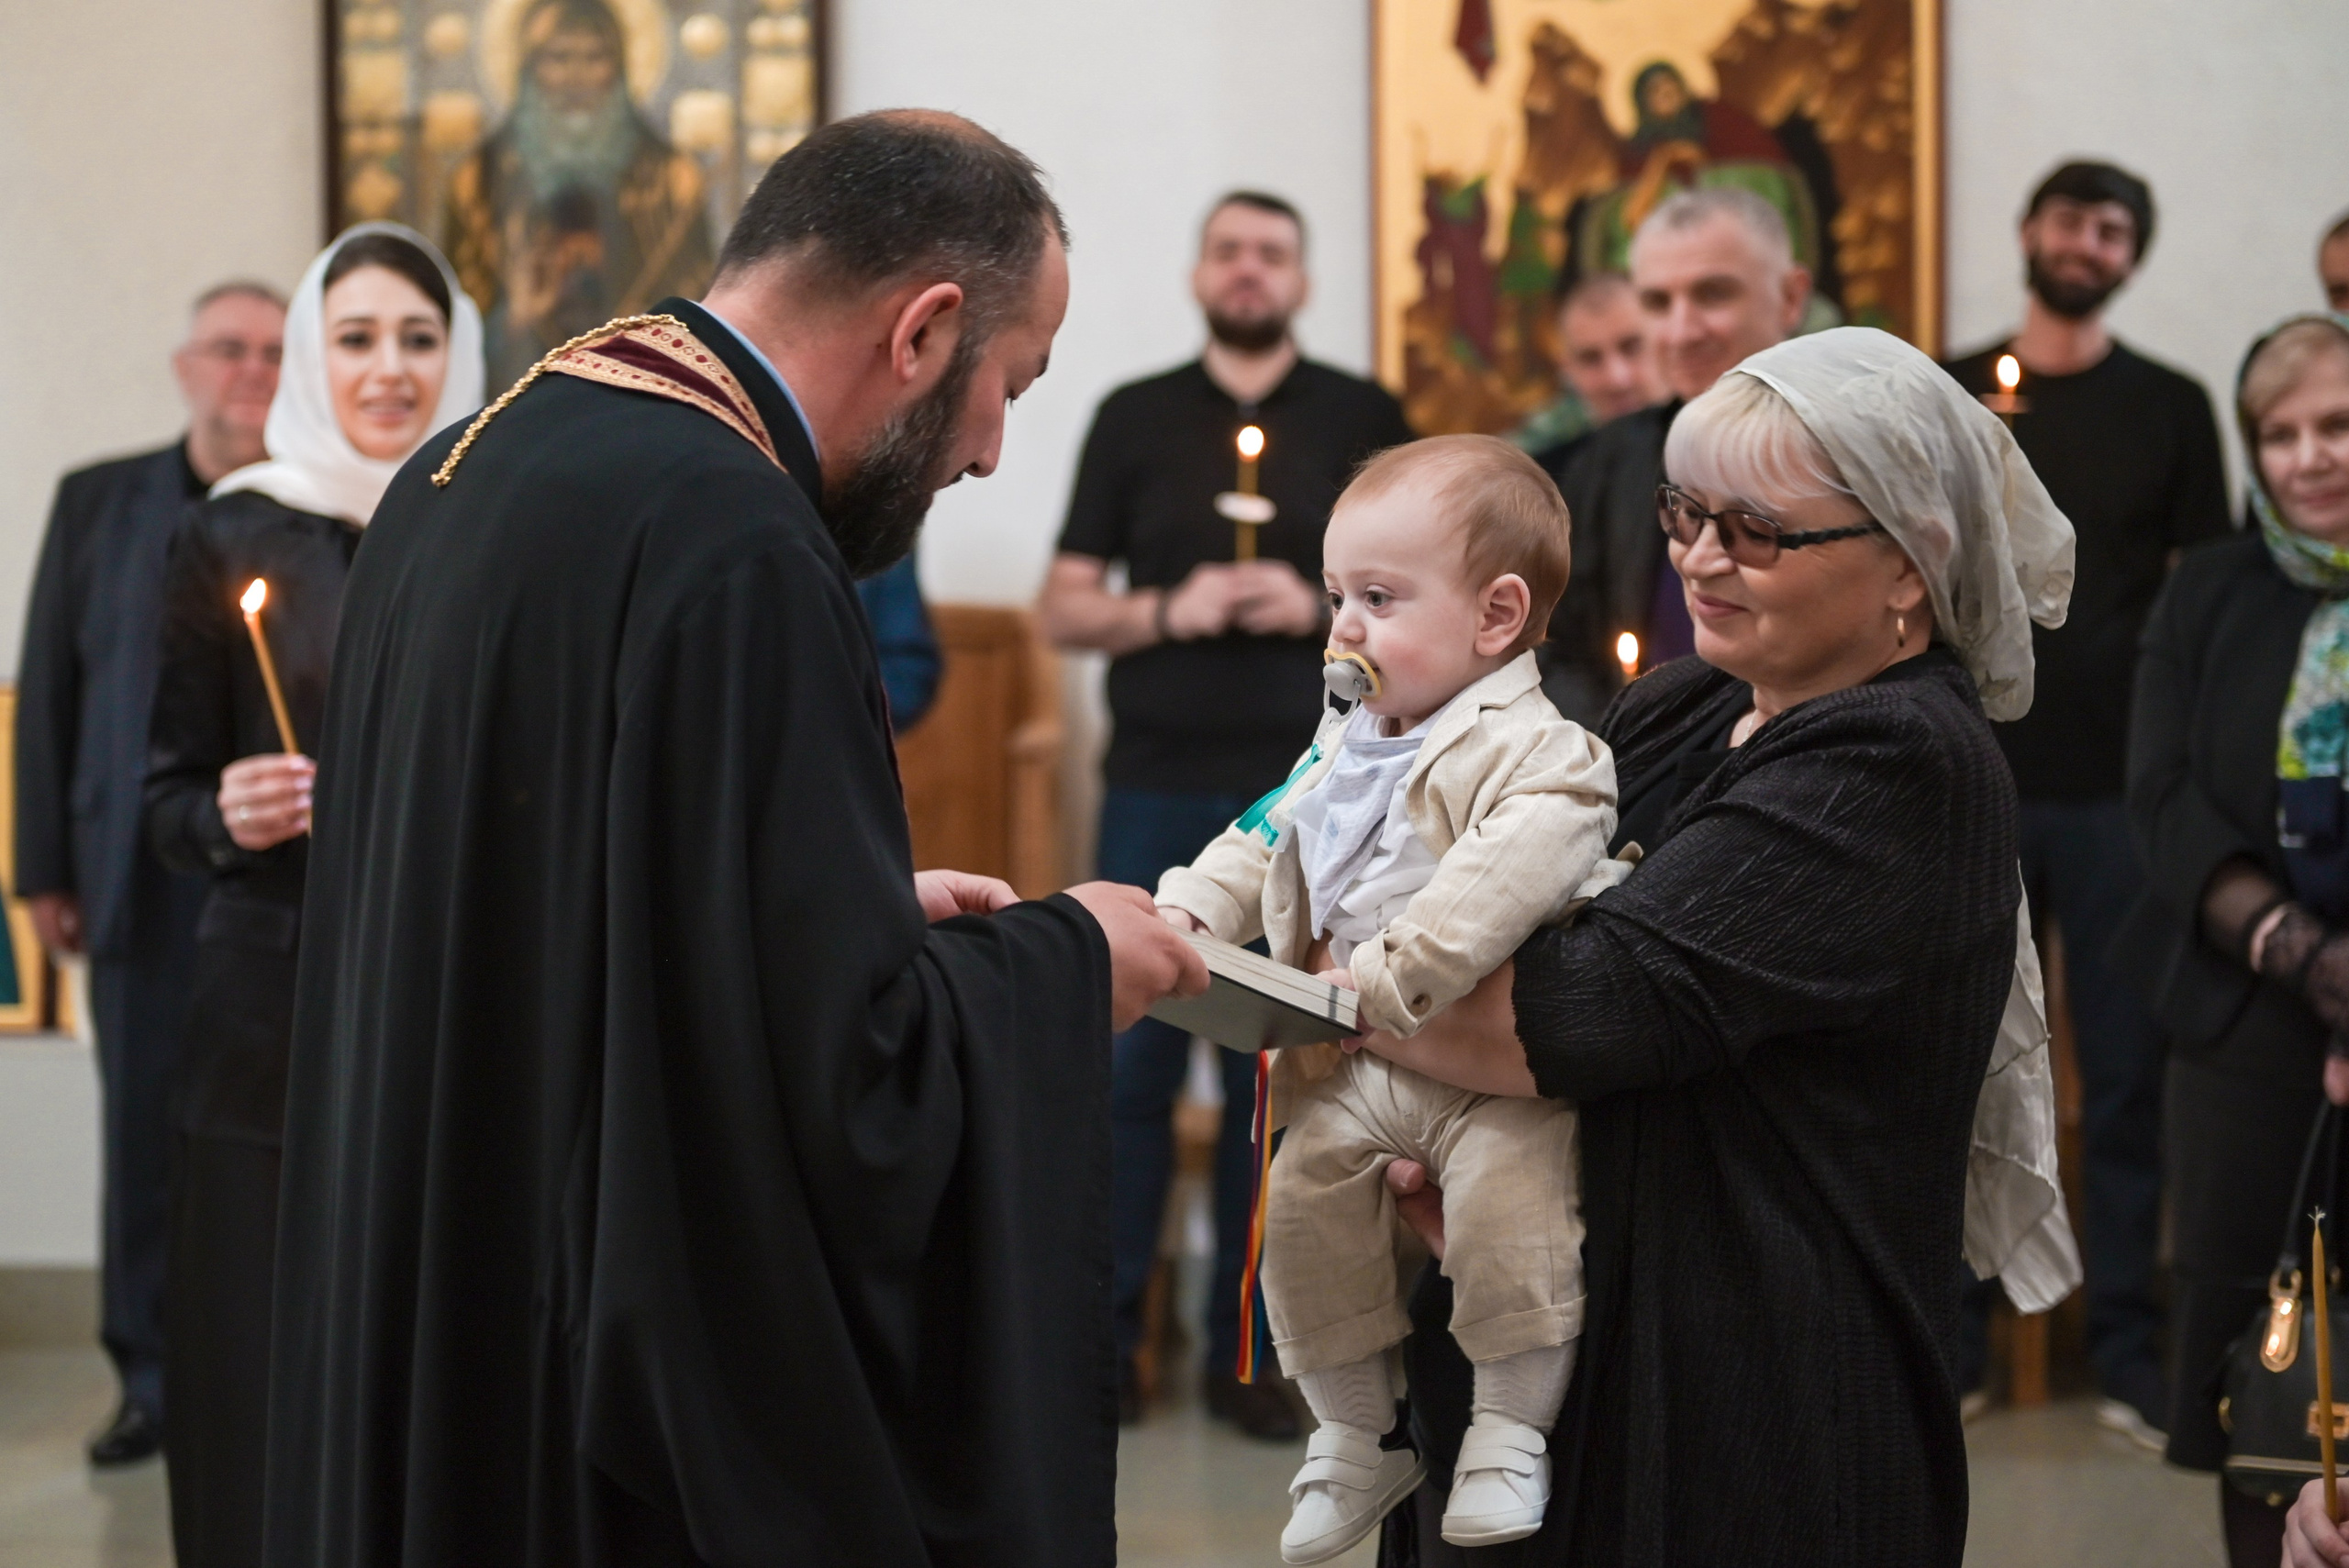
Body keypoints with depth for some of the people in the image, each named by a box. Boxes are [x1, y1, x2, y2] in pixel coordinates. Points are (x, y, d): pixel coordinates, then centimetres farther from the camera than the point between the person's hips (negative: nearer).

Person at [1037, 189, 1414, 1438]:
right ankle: (1101, 1338, 8)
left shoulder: (1363, 421, 8)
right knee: (1130, 1062, -1)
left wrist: (1318, 606, -10)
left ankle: (1243, 1352, 10)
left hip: (1306, 793, 0)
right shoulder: (1135, 419, 10)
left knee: (1276, 1073, 3)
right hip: (1157, 785, 0)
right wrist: (1168, 609, -11)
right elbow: (1062, 609, 8)